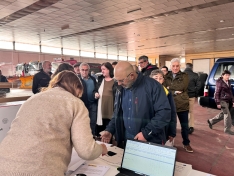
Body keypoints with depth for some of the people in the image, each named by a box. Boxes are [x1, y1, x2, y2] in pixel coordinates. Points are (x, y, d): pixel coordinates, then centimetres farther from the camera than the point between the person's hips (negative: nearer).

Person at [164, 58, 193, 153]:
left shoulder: (184, 76, 0)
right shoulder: (166, 76, 4)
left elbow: (182, 87, -15)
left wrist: (170, 87, -11)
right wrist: (175, 92, -16)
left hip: (182, 104, 0)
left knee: (184, 125, 12)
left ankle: (186, 143, 31)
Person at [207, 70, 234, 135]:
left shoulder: (229, 82, 12)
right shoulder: (220, 83, -11)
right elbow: (217, 93, -12)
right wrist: (218, 103, -15)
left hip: (228, 101, 8)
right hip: (222, 101, -8)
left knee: (222, 114, 15)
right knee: (227, 115, -6)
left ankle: (211, 121, 32)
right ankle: (227, 129, 6)